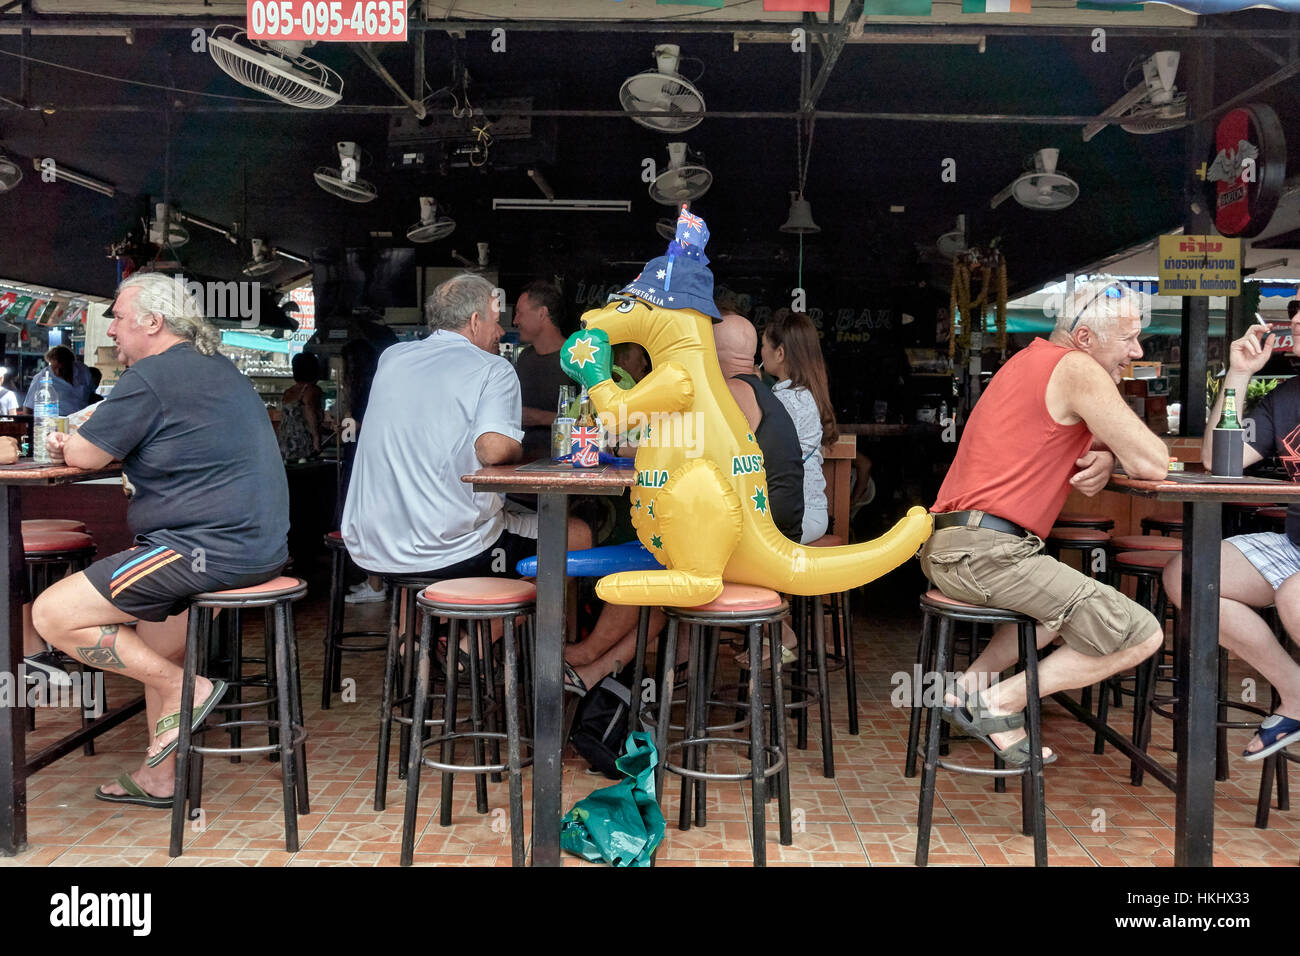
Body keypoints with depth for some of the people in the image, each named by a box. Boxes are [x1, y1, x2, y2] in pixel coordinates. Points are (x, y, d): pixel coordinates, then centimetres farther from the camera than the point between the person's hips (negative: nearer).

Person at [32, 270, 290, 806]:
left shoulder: (151, 376, -11)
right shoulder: (218, 369, 20)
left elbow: (86, 456, -5)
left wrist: (65, 444, 18)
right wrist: (77, 442, 20)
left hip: (210, 548, -10)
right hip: (259, 544, 10)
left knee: (53, 615, -6)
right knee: (152, 629, 30)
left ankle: (185, 689, -2)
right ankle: (158, 777, 33)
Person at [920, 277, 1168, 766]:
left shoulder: (1034, 360, 22)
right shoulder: (1078, 370, -8)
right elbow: (1152, 463, -11)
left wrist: (1103, 458, 3)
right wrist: (1117, 451, 12)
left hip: (942, 545, 10)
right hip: (986, 550, -10)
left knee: (1074, 604, 32)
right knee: (1142, 635, -6)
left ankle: (971, 686, 17)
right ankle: (1000, 702, -2)